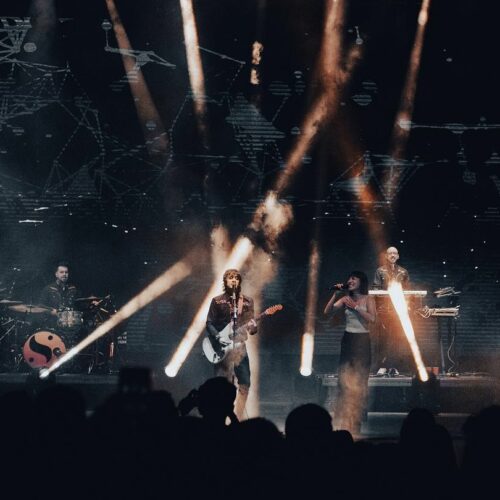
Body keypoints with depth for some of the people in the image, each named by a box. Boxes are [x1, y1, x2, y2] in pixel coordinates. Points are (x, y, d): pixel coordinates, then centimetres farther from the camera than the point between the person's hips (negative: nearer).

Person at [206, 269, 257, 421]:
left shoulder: (247, 301, 12)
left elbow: (251, 326, 13)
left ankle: (238, 419, 4)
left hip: (239, 346, 3)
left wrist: (252, 327, -11)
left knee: (244, 384, -3)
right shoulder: (217, 301, 4)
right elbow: (209, 323, 1)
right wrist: (218, 337, -15)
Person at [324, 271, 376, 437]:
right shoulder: (346, 299, 9)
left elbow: (371, 318, -16)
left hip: (362, 342, -4)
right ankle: (342, 421, 6)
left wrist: (355, 307, -16)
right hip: (347, 340, 4)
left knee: (358, 383, -3)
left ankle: (355, 422, 2)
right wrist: (335, 294, -9)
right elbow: (327, 311, 0)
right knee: (344, 381, 2)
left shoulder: (368, 299, -1)